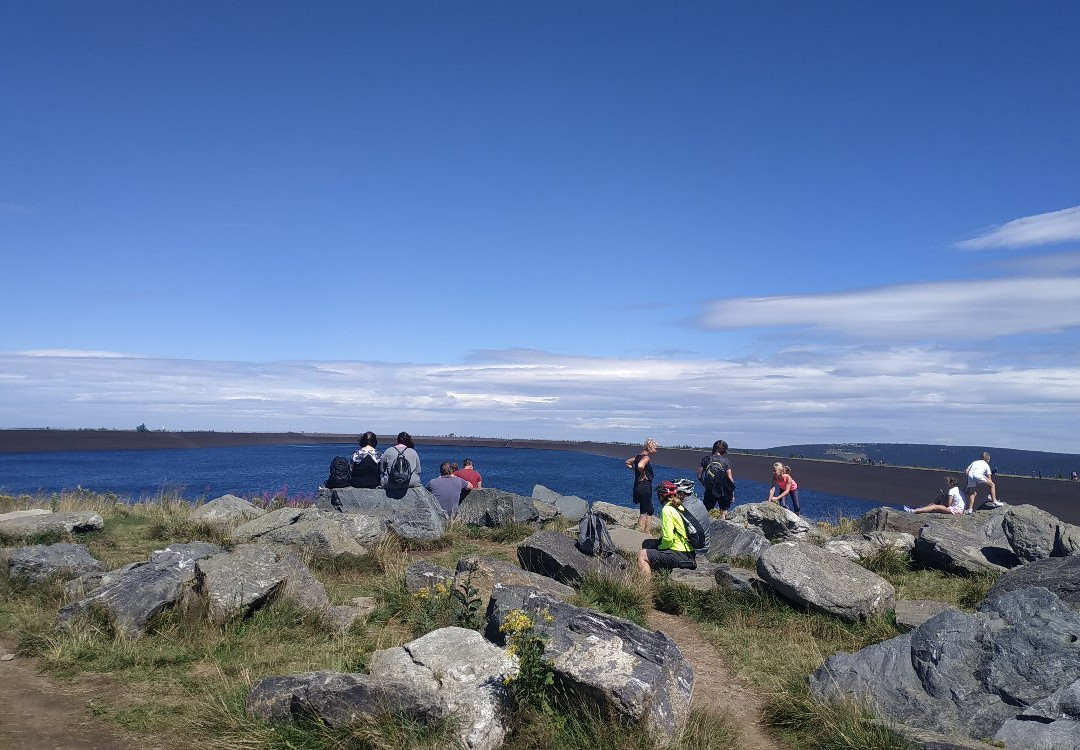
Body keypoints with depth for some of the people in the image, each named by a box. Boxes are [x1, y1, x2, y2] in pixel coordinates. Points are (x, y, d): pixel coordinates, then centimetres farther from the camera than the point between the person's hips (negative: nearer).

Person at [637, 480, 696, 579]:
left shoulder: (667, 510, -14)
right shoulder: (681, 507, 11)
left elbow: (668, 538, -20)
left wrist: (660, 547, -2)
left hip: (679, 555, -9)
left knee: (642, 556, -7)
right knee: (647, 543, 21)